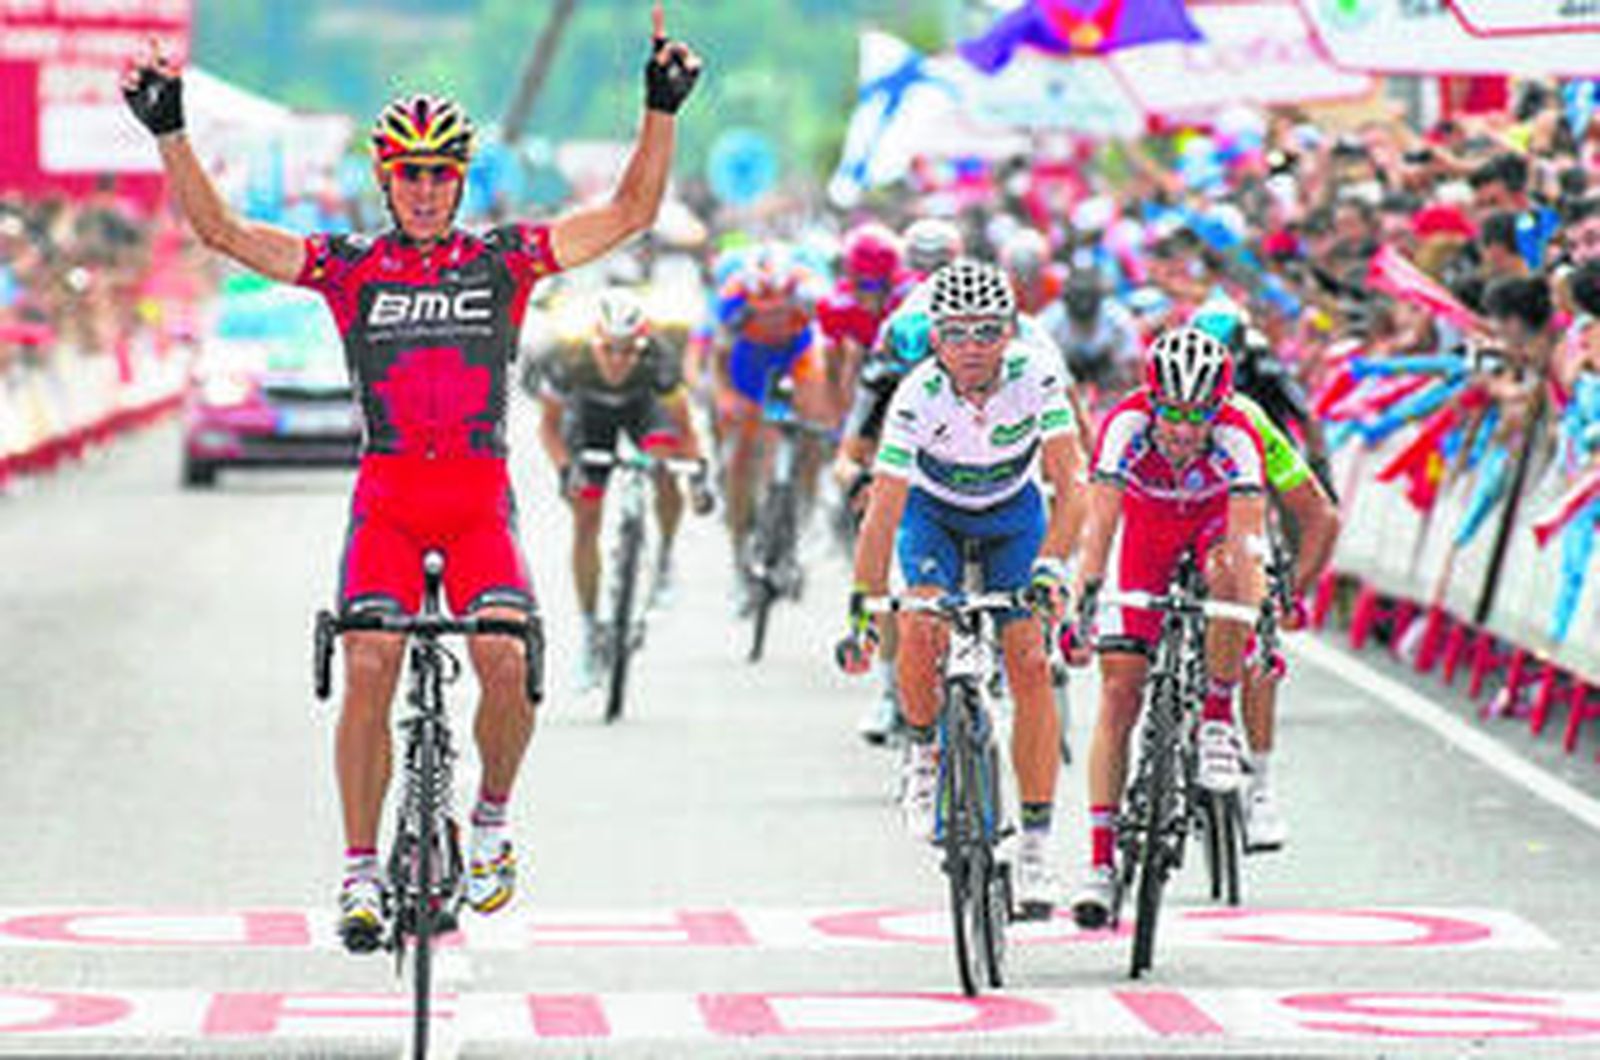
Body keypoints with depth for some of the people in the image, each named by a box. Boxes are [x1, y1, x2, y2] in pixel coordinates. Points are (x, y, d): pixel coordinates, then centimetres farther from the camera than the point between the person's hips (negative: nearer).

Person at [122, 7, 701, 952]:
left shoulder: (504, 260, 7)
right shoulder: (349, 266, 5)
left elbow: (632, 212, 2)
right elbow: (219, 228, -2)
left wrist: (662, 111, -10)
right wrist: (170, 130, -13)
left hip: (481, 499, 0)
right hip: (387, 498, 0)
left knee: (507, 658, -22)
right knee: (369, 668, -18)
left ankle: (493, 816, 5)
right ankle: (362, 870, -8)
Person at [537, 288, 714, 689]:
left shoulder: (657, 360, -37)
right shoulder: (569, 361, -36)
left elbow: (683, 426, -23)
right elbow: (549, 423, -20)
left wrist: (698, 474, -38)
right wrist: (565, 468, -37)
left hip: (642, 405, -1)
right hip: (590, 412, 1)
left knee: (665, 467, -32)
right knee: (585, 521, -8)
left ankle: (665, 556, -5)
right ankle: (590, 631, 4)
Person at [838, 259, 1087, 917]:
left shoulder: (1036, 375, -29)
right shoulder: (919, 397, -31)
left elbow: (1070, 483, -28)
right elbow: (883, 512, -32)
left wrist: (1049, 566, -42)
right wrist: (862, 610, -39)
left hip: (1013, 513, 1)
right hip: (933, 510, -1)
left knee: (1030, 664, -12)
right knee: (923, 627, -28)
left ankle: (1036, 845, -8)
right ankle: (922, 752, 2)